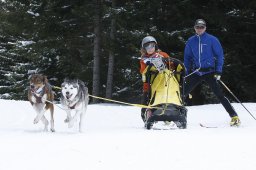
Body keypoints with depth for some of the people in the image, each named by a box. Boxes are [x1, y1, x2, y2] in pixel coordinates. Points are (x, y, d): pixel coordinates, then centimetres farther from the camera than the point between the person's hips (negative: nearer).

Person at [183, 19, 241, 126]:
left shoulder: (212, 40, -3)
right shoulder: (191, 41, 7)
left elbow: (220, 56, -1)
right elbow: (187, 58, 15)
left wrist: (218, 71, -10)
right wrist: (186, 73, 8)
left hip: (209, 72, -4)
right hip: (195, 72, 4)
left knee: (220, 95, -10)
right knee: (182, 94, 0)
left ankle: (234, 117, -8)